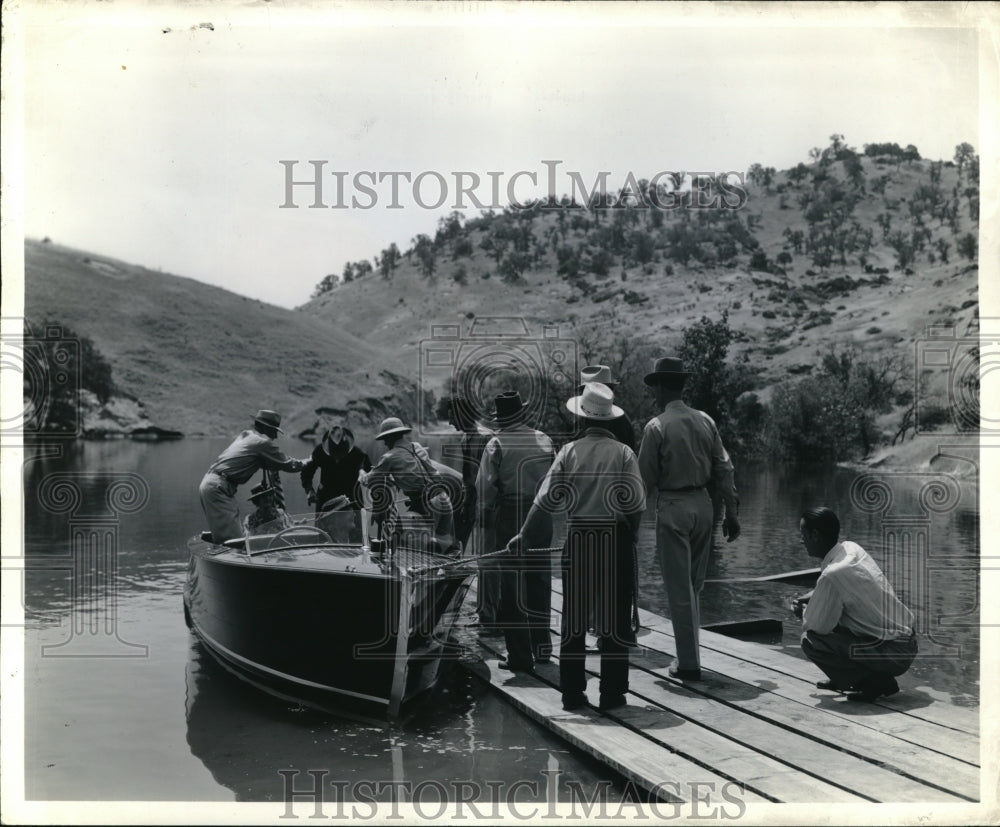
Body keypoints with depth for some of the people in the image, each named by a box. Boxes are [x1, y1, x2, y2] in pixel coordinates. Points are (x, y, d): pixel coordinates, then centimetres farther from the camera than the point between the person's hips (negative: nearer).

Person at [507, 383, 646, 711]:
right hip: (615, 537, -1)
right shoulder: (623, 453, -2)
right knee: (614, 619, 6)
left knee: (574, 619, 9)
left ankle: (572, 693, 12)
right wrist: (633, 537, 11)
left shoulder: (570, 451, 0)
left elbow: (547, 499, -2)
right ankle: (612, 693, 7)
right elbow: (636, 503, -5)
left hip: (578, 537, 1)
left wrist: (525, 536, 7)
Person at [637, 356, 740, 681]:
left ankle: (688, 663, 5)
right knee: (694, 584, 17)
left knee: (680, 589, 1)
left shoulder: (656, 427, -9)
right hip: (703, 504, 5)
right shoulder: (705, 421, 5)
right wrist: (731, 511, 10)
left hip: (673, 508, -5)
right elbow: (724, 468, 5)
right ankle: (688, 653, 22)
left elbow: (646, 478, -7)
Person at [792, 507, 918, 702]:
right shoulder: (851, 548, 3)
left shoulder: (833, 574, -24)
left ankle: (877, 682, -4)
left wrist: (803, 612, 6)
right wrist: (807, 598, 10)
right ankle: (843, 679, 23)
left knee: (810, 640, -14)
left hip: (893, 653, -9)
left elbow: (817, 626, -15)